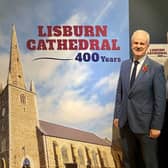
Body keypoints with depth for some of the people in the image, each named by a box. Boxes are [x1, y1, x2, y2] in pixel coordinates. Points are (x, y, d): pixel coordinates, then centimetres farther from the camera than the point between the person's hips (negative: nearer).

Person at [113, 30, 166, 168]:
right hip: (125, 122, 4)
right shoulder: (125, 65, 5)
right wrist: (117, 115, 7)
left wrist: (156, 126, -12)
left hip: (145, 123, -4)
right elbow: (120, 92, 9)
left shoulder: (156, 68, -11)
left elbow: (160, 100, -11)